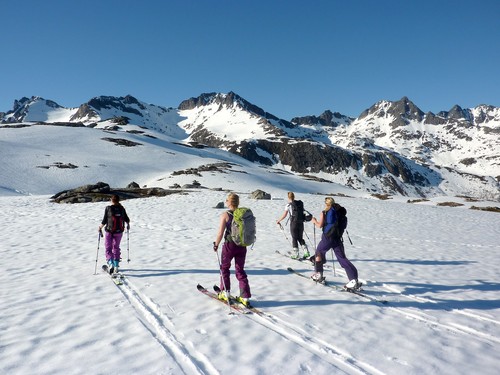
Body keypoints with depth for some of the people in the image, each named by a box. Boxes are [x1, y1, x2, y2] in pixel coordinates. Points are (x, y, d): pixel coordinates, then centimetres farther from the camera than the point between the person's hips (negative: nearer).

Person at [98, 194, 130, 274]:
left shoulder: (108, 208, -9)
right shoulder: (122, 208, -1)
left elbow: (104, 220, -9)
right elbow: (127, 219, 7)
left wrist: (100, 227, 8)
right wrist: (128, 224, 28)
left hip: (109, 231, -3)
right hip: (119, 231, 3)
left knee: (108, 248, 7)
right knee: (116, 247, 17)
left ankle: (110, 263, -12)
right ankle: (116, 265, 18)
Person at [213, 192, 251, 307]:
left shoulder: (225, 215, -12)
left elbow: (220, 234, -13)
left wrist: (216, 244, 3)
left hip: (229, 245, -4)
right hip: (242, 246, 4)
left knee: (224, 268, 19)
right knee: (240, 270, 13)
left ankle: (225, 293, 25)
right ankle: (245, 297, 10)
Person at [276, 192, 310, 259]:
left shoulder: (288, 205, -7)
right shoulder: (300, 203, 6)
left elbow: (284, 215, -7)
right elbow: (303, 212, 13)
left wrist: (278, 221, 6)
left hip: (293, 223, -4)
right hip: (301, 223, 5)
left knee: (294, 239, 7)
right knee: (300, 238, 17)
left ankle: (295, 255, 9)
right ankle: (306, 252, 6)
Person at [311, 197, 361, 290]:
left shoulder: (324, 212, -4)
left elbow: (320, 225, -6)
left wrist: (314, 221, 13)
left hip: (327, 237, -4)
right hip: (337, 238, 4)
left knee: (319, 253, 19)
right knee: (342, 258, 2)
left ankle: (319, 275, 24)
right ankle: (354, 279, -10)